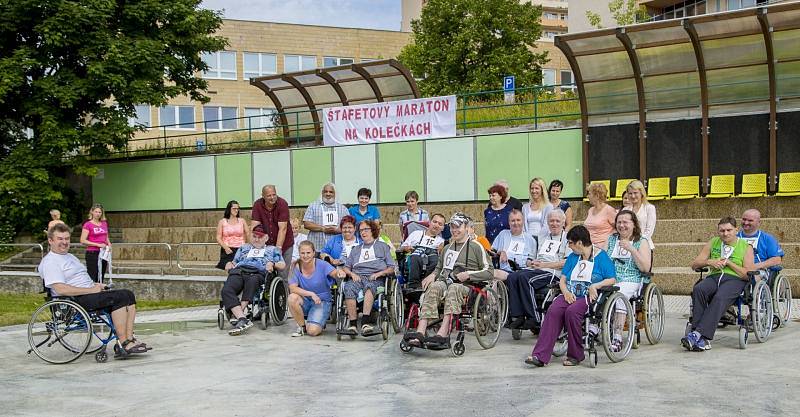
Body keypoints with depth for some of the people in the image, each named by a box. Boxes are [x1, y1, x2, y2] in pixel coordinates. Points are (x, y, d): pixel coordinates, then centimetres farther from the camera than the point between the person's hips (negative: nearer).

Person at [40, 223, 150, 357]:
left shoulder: (70, 256, 25)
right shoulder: (49, 262, -7)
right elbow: (61, 289, -20)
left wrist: (95, 285, 9)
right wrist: (91, 290, -18)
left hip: (88, 293, 10)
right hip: (75, 301, -10)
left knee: (128, 295, -8)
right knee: (119, 297, -25)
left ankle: (129, 340, -15)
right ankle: (123, 344, -25)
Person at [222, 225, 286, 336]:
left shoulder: (272, 249, 31)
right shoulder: (244, 247, 40)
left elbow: (282, 265, 18)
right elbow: (235, 262, 33)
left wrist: (272, 264, -2)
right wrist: (230, 264, 10)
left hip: (257, 273, -2)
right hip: (238, 271, 3)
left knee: (252, 281, -43)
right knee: (226, 290, -33)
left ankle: (237, 314, -45)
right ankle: (243, 319, -44)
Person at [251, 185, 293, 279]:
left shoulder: (282, 204, -15)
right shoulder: (257, 205, -6)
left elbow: (282, 228, -19)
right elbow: (254, 227, -8)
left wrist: (278, 248, -25)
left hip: (284, 243, -2)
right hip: (266, 243, 2)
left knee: (283, 274, -1)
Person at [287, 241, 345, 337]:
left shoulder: (321, 264, -12)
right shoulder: (296, 267, -8)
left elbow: (334, 273, -27)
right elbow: (292, 288, -17)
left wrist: (339, 273, -51)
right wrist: (311, 294, -27)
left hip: (322, 301, -2)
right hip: (305, 301, 2)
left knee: (312, 331, -23)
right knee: (292, 298, -31)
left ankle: (320, 322, 17)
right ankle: (302, 326, -5)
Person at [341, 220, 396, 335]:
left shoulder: (382, 246, 23)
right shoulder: (356, 249, 34)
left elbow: (391, 268, 13)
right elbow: (346, 267, 24)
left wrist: (379, 273, -5)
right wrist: (352, 274, 2)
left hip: (375, 278, -3)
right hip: (357, 277, 3)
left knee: (369, 286, -40)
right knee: (349, 288, -34)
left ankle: (365, 321, -52)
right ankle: (352, 323, -40)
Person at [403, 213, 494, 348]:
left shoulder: (476, 247, 9)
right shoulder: (447, 248, 28)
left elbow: (489, 271, 2)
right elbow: (439, 267, 35)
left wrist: (468, 274, -10)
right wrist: (433, 274, 12)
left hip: (465, 286, -4)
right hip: (444, 281, 4)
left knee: (454, 288, -39)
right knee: (434, 287, -31)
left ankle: (443, 333, -56)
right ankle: (420, 332, -48)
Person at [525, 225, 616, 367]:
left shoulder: (601, 256, 3)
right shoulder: (572, 257, 20)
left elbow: (612, 280, -3)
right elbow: (562, 279, 14)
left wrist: (595, 286, -17)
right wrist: (566, 292, -6)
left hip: (589, 297, -4)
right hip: (570, 295, 5)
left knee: (572, 311, -35)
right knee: (553, 311, -27)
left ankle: (575, 355, -18)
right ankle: (540, 356, -35)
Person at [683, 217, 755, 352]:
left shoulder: (746, 247, 9)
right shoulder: (713, 243, 19)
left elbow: (748, 274, 0)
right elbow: (694, 264, 19)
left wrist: (728, 262, -7)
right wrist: (709, 262, 0)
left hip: (735, 279, -3)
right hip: (714, 277, 3)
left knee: (720, 297, -37)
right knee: (698, 289, -32)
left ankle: (700, 334, -44)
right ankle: (703, 340, -38)